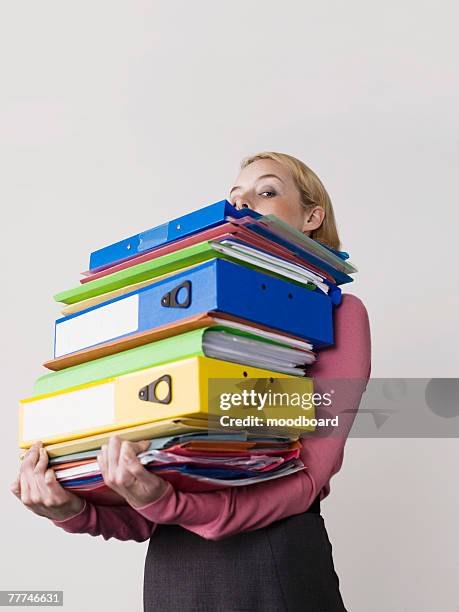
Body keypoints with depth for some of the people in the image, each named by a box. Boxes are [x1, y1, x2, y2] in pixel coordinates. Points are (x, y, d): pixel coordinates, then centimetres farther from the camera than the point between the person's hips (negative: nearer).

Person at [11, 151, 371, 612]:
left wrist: (167, 504, -26)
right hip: (169, 572, 4)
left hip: (275, 568, -4)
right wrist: (74, 510, -11)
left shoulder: (337, 313, 0)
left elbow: (310, 473, -14)